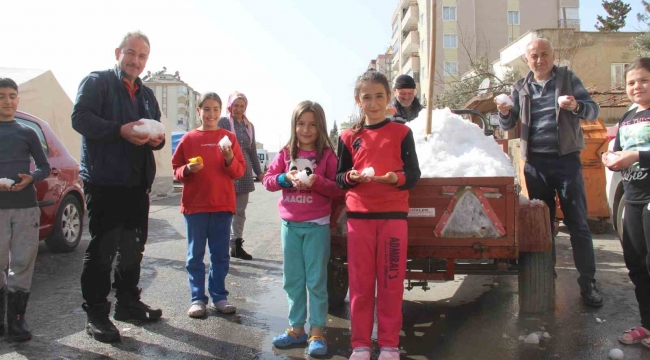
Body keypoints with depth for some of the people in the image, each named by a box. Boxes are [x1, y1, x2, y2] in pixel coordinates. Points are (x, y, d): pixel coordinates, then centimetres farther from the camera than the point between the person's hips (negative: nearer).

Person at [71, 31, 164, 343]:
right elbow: (80, 118, -15)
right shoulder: (97, 81, -2)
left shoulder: (146, 94, 19)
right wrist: (120, 130, -27)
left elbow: (156, 130, 22)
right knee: (102, 249, -2)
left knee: (133, 247, 14)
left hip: (138, 183, 7)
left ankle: (128, 303, 28)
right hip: (104, 182, -7)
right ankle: (96, 314, 8)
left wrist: (157, 139, -3)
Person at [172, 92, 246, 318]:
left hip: (223, 205, 0)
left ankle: (219, 296, 19)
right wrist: (187, 170, -14)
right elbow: (176, 169, 7)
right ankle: (198, 298, 15)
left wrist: (230, 159, -16)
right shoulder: (189, 139, 4)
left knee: (220, 254, 8)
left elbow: (239, 171, 2)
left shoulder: (228, 138, 4)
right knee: (195, 255, 6)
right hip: (194, 205, 0)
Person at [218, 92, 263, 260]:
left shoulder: (249, 126, 15)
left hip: (245, 172, 6)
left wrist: (259, 172, 20)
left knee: (240, 211, 9)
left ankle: (237, 245, 17)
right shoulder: (223, 122, -2)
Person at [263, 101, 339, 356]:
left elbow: (336, 189, -5)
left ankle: (317, 333, 13)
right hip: (290, 225, 4)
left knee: (316, 281, 2)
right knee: (293, 280, 11)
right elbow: (267, 180, 4)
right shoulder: (286, 153, 6)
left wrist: (317, 181, -23)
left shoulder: (327, 155, -4)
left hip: (317, 225, -4)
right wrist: (286, 178, -14)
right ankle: (297, 328, 24)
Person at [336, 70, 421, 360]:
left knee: (391, 282, 4)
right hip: (359, 215, 1)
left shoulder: (401, 132, 2)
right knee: (360, 282, 6)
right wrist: (352, 176, -13)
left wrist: (396, 178, -20)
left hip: (393, 215, -1)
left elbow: (414, 174, 1)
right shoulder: (349, 137, 6)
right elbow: (339, 178, 9)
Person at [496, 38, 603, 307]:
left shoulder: (568, 79, 4)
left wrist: (576, 106, -25)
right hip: (535, 162, 2)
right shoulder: (521, 88, 10)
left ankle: (588, 282, 5)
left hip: (566, 158, -2)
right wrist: (504, 113, -12)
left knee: (578, 222, -2)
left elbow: (593, 111, -2)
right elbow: (507, 126, 11)